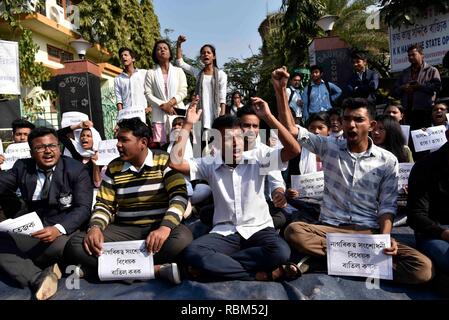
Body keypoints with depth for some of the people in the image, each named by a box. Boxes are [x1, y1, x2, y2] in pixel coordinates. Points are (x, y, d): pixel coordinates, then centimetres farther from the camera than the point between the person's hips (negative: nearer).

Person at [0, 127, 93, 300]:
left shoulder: (76, 170, -7)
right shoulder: (22, 167, 6)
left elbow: (83, 208, -15)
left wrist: (58, 229, -31)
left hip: (64, 229, -4)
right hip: (30, 229, 4)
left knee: (62, 246, -36)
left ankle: (23, 265, -6)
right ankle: (40, 278, -28)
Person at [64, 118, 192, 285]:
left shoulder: (164, 161, -4)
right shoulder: (113, 168, 8)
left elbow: (179, 196, -14)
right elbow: (104, 205, 9)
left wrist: (165, 227, -32)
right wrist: (95, 227, -13)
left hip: (158, 228, -3)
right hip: (124, 230, 4)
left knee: (183, 238, -37)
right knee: (75, 245, -19)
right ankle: (156, 269, -27)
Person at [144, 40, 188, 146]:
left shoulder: (179, 71, 13)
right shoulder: (151, 73, 11)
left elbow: (183, 91, 4)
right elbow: (148, 94, 3)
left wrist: (171, 103, -11)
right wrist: (163, 105, -10)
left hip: (177, 112, 1)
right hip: (159, 114, 0)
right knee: (159, 144, -7)